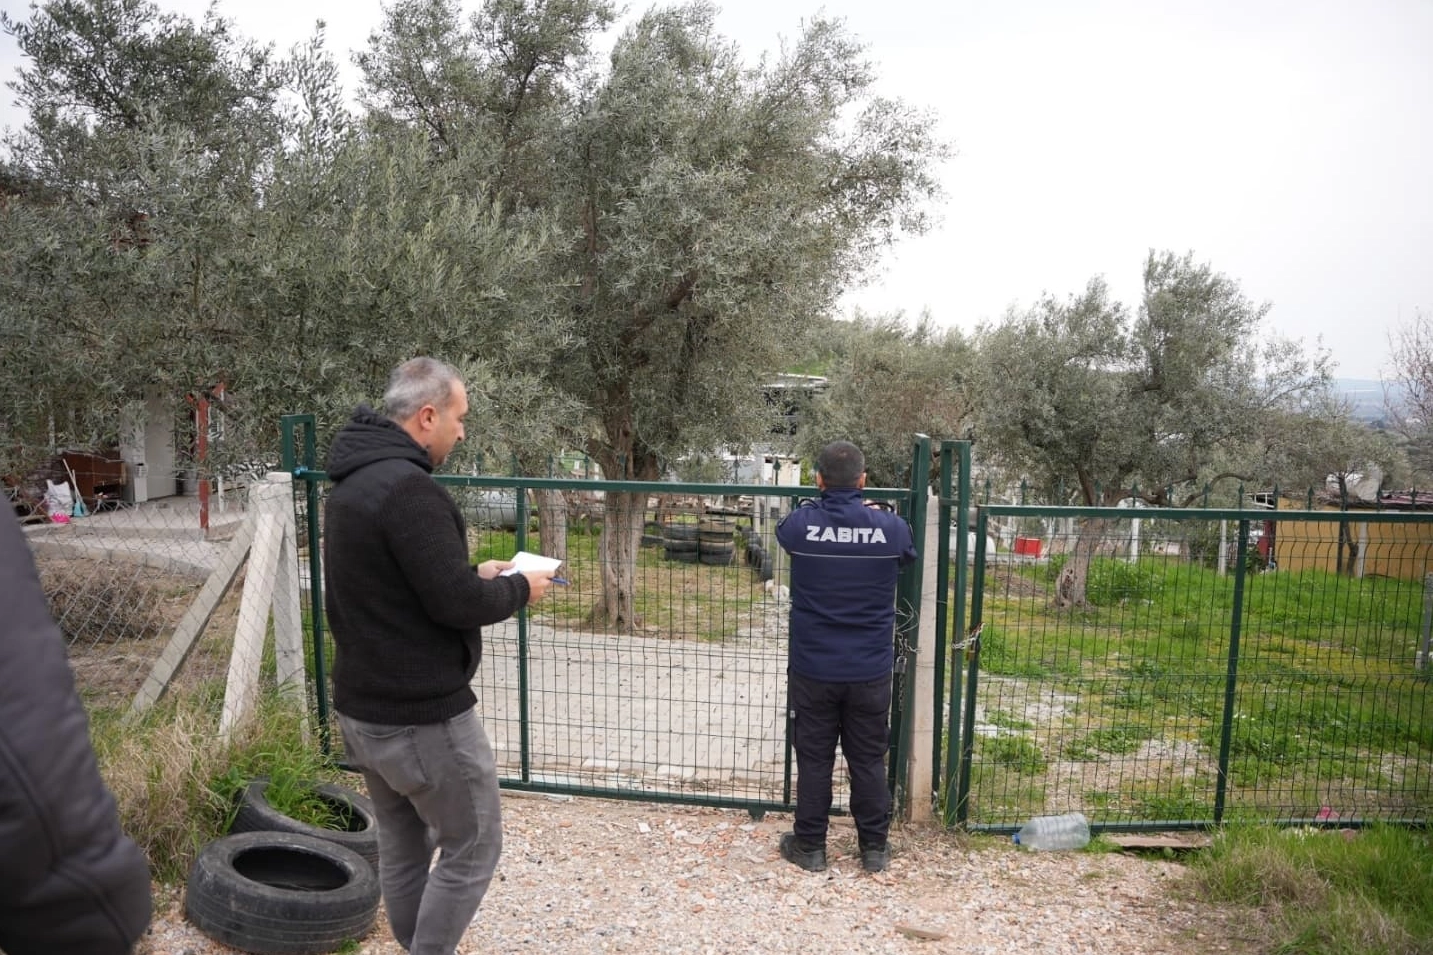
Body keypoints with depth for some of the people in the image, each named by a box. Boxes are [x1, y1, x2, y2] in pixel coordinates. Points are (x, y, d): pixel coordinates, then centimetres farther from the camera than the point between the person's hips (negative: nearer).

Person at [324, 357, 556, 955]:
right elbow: (456, 602, -24)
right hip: (421, 716, -9)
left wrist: (478, 574, 10)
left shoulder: (352, 483, 9)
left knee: (402, 847, 20)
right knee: (471, 847, 7)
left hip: (361, 706, 10)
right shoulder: (407, 486, -23)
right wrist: (519, 588, -7)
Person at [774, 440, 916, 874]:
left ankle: (810, 846, 21)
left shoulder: (800, 524, -11)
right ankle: (875, 848, 24)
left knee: (813, 759, 11)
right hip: (871, 671, 1)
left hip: (813, 669, -1)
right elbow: (907, 557, 15)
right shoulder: (890, 527, -8)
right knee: (869, 760, 13)